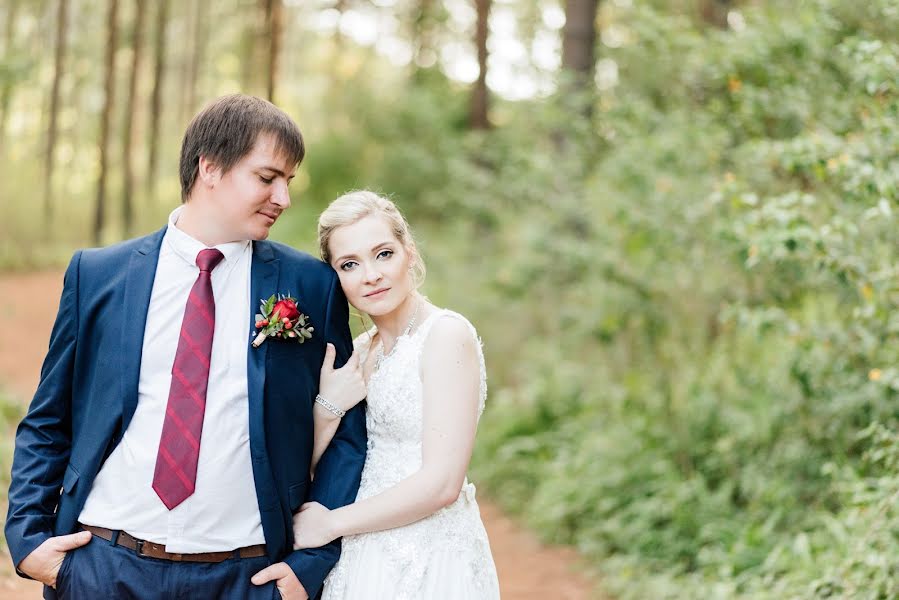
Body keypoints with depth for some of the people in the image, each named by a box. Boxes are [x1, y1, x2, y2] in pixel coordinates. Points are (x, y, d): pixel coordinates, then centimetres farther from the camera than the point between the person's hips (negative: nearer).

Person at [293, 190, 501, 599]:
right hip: (369, 556, 7)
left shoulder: (447, 334, -14)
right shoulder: (362, 350, 9)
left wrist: (331, 523, -11)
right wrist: (330, 398, -10)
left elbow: (441, 483, -20)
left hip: (429, 561, -7)